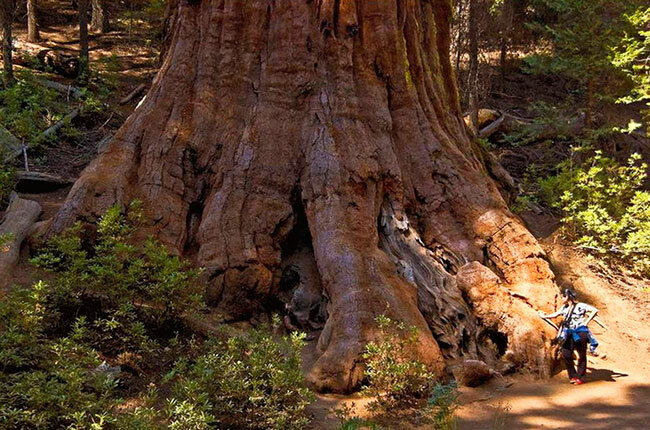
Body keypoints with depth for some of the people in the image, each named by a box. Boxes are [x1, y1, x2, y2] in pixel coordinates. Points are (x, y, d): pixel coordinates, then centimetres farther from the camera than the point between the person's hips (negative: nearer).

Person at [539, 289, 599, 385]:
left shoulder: (580, 306, -5)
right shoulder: (564, 308, 14)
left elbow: (595, 310, -9)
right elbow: (556, 314, 28)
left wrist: (586, 322, -11)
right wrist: (544, 316, 33)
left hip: (580, 333, -6)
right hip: (569, 334, 6)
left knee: (582, 356, 2)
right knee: (566, 354, -3)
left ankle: (580, 377, 11)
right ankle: (573, 376, 10)